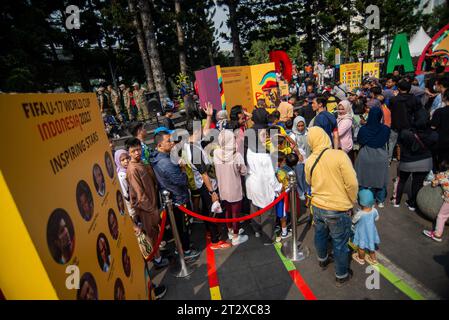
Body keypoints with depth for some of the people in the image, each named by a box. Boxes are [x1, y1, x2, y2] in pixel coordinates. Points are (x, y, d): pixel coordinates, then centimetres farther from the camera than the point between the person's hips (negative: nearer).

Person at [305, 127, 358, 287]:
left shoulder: (309, 161, -5)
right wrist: (352, 201, 0)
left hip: (317, 206, 5)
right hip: (338, 209, -4)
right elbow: (352, 183, -17)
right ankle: (341, 276, 34)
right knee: (340, 243, 14)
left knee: (320, 235, 26)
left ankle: (323, 260, 50)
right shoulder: (339, 155, -20)